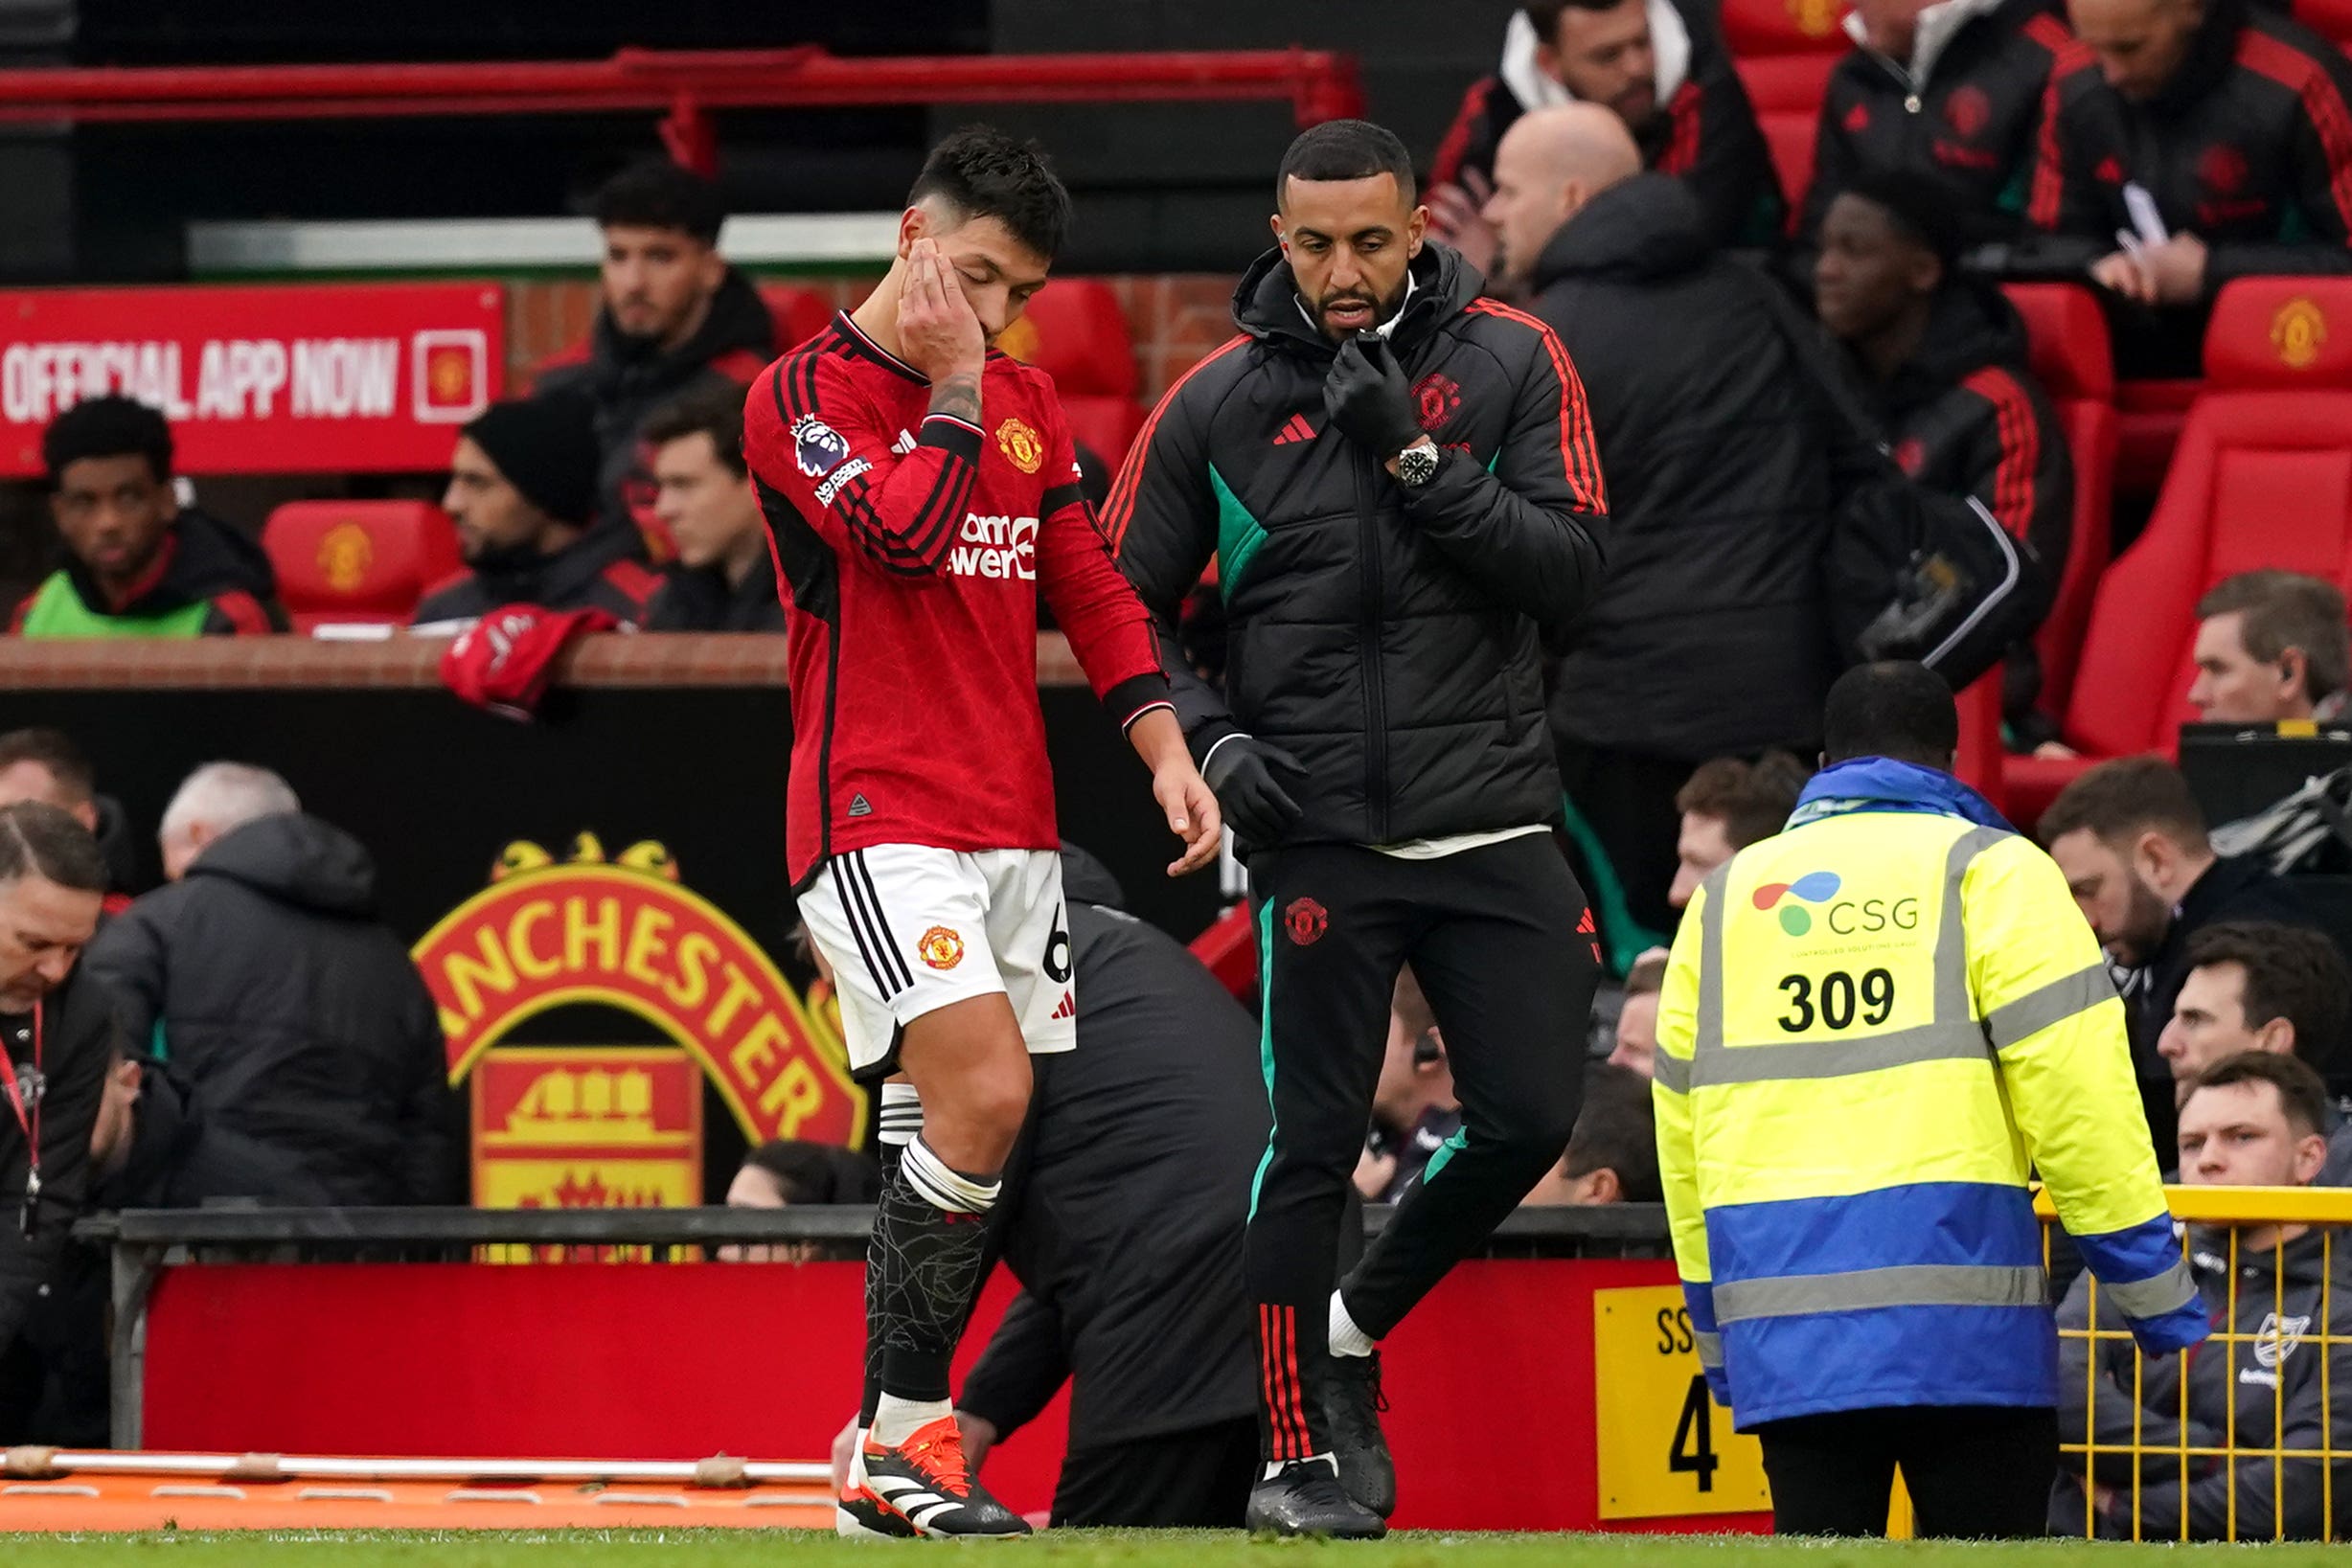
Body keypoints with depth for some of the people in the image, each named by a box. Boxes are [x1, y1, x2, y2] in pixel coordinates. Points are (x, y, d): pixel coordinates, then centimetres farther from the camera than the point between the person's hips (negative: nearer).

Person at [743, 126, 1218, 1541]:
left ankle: (902, 1446, 8)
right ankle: (900, 1443, -14)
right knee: (985, 1095, -21)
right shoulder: (801, 397, -4)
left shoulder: (1027, 404, 17)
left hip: (1015, 826, 7)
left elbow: (1092, 587, 18)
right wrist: (955, 388, -10)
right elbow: (899, 536, -20)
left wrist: (1165, 750, 7)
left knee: (991, 1143, 2)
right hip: (878, 820, -7)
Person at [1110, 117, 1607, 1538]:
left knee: (1530, 1120, -1)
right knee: (1316, 1140, -4)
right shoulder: (1218, 402, 2)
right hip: (1321, 834, -1)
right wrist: (1211, 733, -6)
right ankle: (1300, 1449, 6)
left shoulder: (1511, 365, 2)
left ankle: (1355, 1328, 23)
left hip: (1496, 828, 1)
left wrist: (1415, 459, -16)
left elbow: (1570, 573, -7)